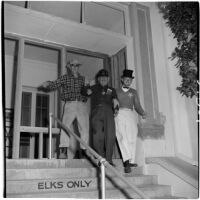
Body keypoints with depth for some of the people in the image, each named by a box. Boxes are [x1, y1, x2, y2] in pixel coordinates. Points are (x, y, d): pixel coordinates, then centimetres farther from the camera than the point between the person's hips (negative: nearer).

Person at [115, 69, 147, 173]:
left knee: (132, 139, -7)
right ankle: (127, 161, -24)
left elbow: (137, 106, 16)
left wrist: (143, 113, -2)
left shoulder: (133, 92, 23)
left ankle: (131, 161, 0)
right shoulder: (116, 91, 20)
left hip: (131, 114, 2)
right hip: (119, 114, -1)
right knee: (122, 137, -17)